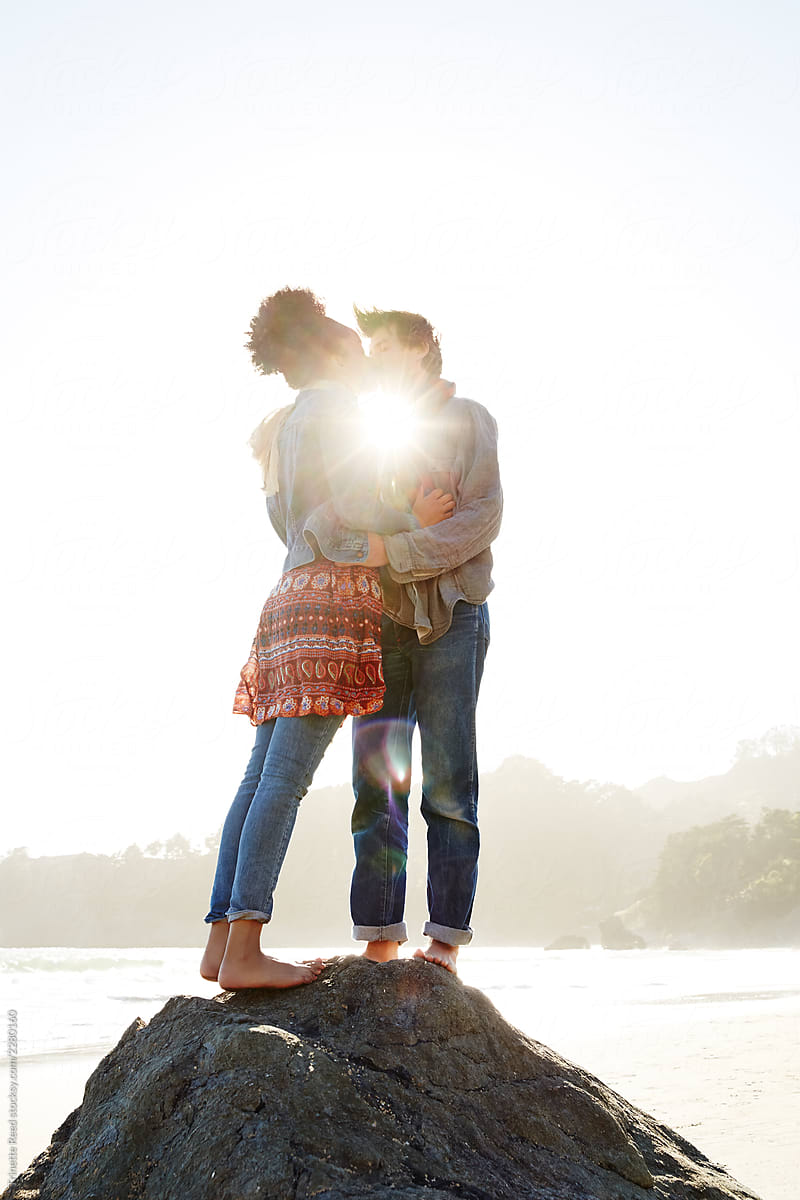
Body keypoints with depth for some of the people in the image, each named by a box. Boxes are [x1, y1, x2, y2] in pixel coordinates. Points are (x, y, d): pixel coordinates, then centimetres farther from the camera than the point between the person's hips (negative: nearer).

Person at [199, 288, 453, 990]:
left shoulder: (284, 428, 26)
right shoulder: (332, 406, -1)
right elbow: (348, 517, -12)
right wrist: (414, 520, 3)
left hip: (293, 598, 9)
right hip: (334, 597, -9)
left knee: (264, 775, 4)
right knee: (287, 776, -15)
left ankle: (222, 940, 2)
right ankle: (244, 949, -18)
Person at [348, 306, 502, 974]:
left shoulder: (466, 420, 5)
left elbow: (481, 519, -9)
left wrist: (395, 550, -18)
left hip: (448, 618, -5)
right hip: (379, 623, 5)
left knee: (448, 784, -5)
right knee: (376, 781, -1)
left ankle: (446, 940, -3)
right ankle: (380, 940, 2)